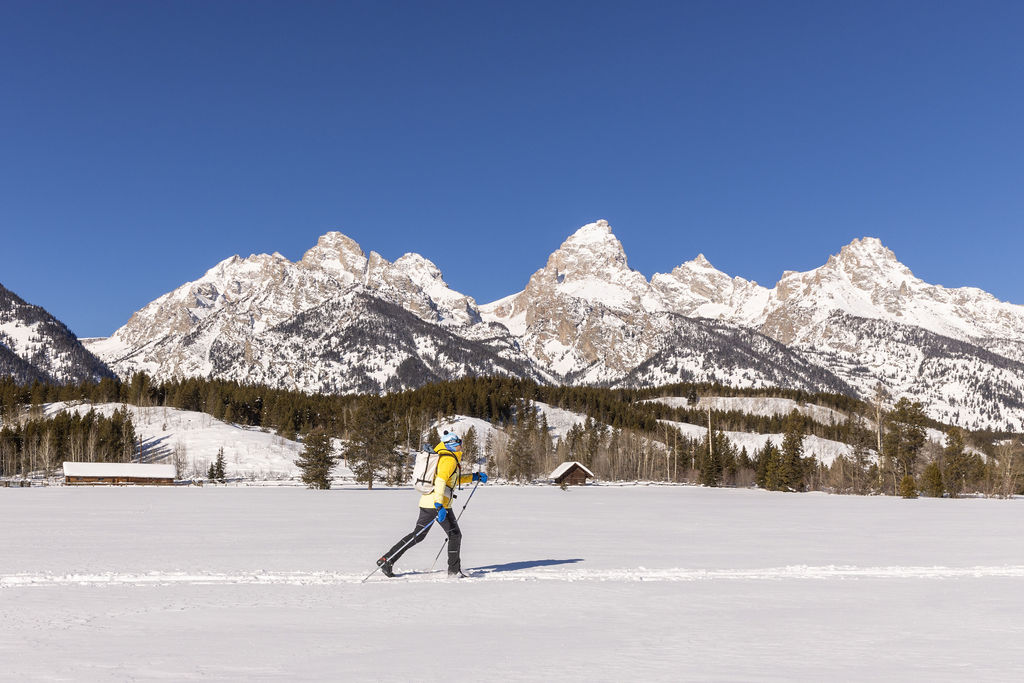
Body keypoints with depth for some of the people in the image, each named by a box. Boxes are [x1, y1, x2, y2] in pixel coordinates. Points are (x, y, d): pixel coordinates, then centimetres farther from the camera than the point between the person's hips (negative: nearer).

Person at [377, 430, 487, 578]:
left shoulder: (442, 457, 21)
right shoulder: (450, 460, -9)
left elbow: (454, 479, 33)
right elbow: (440, 481, -22)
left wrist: (474, 477, 29)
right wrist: (439, 505, -30)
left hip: (427, 501, 9)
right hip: (439, 503, -9)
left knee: (418, 535, 11)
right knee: (455, 535, 5)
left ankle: (387, 559, 6)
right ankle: (454, 570, 8)